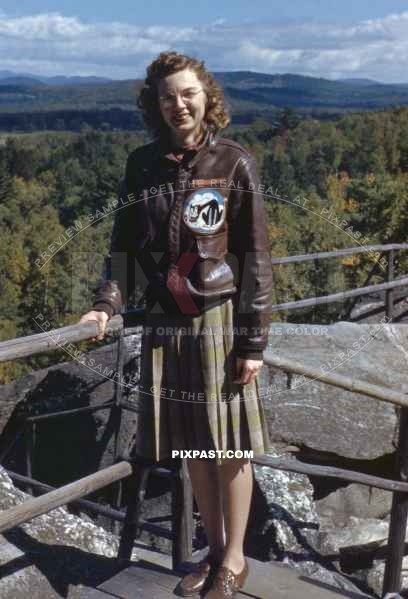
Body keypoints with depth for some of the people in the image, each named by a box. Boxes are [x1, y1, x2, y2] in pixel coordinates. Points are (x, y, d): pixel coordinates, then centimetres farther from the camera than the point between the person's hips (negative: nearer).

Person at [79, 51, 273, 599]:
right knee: (193, 448, 14)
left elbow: (255, 257, -6)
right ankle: (214, 550, 34)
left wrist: (253, 342, -9)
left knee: (230, 448, 8)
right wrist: (108, 305, -6)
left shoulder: (234, 163, -6)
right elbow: (126, 245, 9)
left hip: (218, 321, -3)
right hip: (164, 324, 4)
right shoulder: (142, 165, 4)